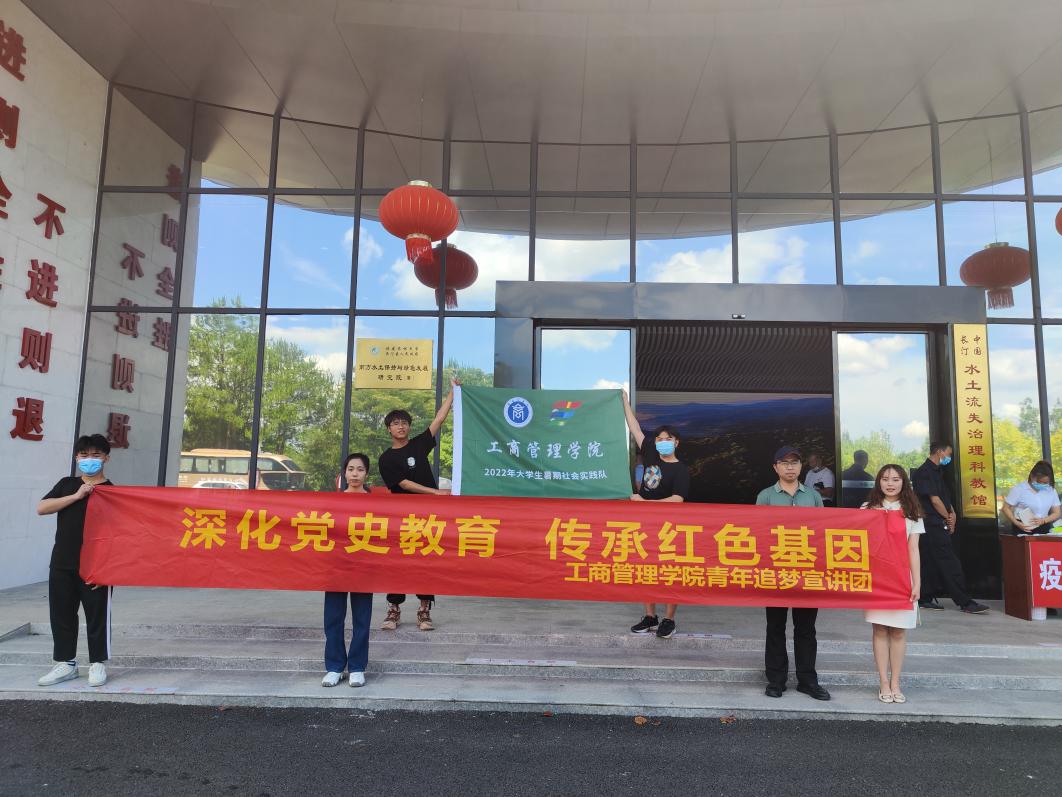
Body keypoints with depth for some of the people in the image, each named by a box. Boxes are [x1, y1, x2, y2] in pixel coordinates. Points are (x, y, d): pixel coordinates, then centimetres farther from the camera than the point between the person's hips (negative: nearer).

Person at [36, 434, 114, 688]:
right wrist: (76, 496, -15)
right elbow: (41, 508, -3)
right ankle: (65, 663, 24)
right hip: (61, 564, 4)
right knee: (61, 614, 11)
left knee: (97, 615, 2)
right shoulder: (67, 484, 10)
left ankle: (97, 664, 14)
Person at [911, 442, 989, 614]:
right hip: (933, 524, -10)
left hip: (938, 525, 10)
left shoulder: (937, 472, 18)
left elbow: (945, 498, 16)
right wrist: (948, 517, -5)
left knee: (931, 562, 10)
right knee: (949, 563, -8)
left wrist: (952, 514, 0)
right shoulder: (924, 472, -13)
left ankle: (926, 599, 15)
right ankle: (965, 602, -6)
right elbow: (934, 499, -16)